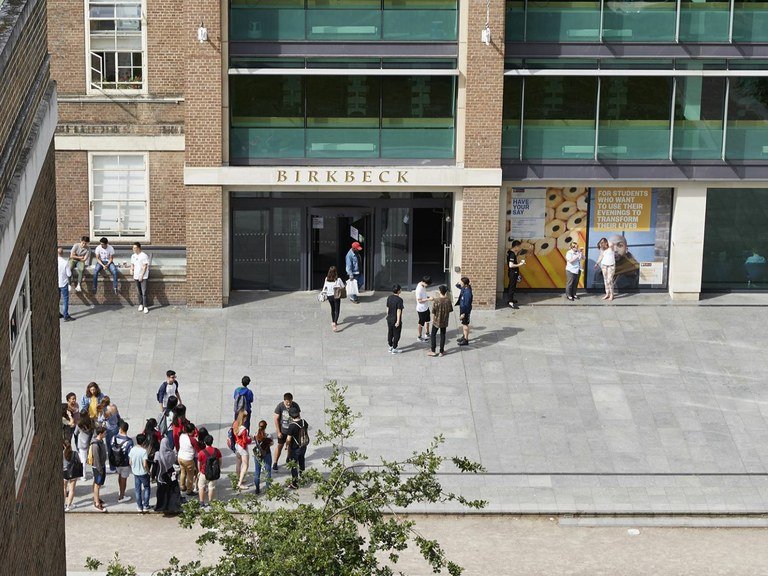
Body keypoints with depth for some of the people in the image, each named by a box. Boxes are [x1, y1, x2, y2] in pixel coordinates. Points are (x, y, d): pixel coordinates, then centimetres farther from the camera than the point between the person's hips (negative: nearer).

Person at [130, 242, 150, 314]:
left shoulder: (144, 256, -12)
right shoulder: (133, 256, 9)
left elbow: (145, 267, -13)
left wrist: (141, 276, -15)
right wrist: (132, 270, -3)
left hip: (143, 277, -6)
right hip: (136, 276, 6)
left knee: (144, 292, -9)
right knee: (139, 292, 11)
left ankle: (145, 307, -6)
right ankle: (140, 304, 22)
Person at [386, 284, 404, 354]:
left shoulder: (389, 297, 0)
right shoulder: (399, 300, -21)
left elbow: (387, 308, 7)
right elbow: (398, 311, -21)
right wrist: (398, 321, -19)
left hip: (389, 319, 7)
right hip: (395, 320, -7)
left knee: (390, 333, 17)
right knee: (396, 334, 6)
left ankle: (390, 347, 29)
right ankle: (394, 349, 11)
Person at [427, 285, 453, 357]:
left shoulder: (436, 300, -20)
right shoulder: (448, 300, -11)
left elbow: (433, 312, -13)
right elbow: (450, 310, 2)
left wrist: (433, 319, 3)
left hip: (436, 321, -3)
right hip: (444, 321, 3)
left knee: (433, 335, 13)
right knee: (442, 335, 13)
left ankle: (433, 351, 13)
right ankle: (441, 351, 17)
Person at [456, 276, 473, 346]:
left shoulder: (468, 292, -30)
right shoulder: (463, 288, -3)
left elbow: (467, 304, -27)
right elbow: (457, 286, 19)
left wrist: (463, 313, -23)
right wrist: (459, 283, -4)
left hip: (466, 310, -9)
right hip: (462, 308, 9)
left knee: (465, 324, 3)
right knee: (463, 324, 23)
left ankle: (466, 340, 13)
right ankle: (464, 336, 38)